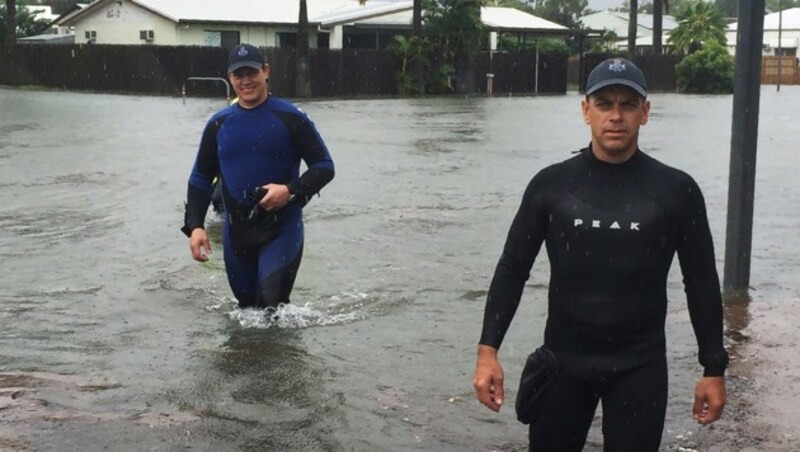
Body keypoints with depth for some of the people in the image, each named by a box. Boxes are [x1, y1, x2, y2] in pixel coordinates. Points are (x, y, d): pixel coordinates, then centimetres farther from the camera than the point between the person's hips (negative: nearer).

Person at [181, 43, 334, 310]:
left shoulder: (291, 118, -6)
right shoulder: (219, 125, 5)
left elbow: (324, 167, -4)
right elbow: (200, 178, 11)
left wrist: (291, 190, -21)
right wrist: (194, 226, -1)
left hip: (282, 229, -4)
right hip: (236, 234, 5)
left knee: (270, 306, -18)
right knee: (246, 306, 17)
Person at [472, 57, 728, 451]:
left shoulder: (676, 190, -4)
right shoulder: (551, 184, -2)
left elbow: (701, 282, 3)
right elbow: (512, 270, 1)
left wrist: (714, 369, 1)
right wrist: (488, 351, -7)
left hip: (640, 365, -1)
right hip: (561, 360, 1)